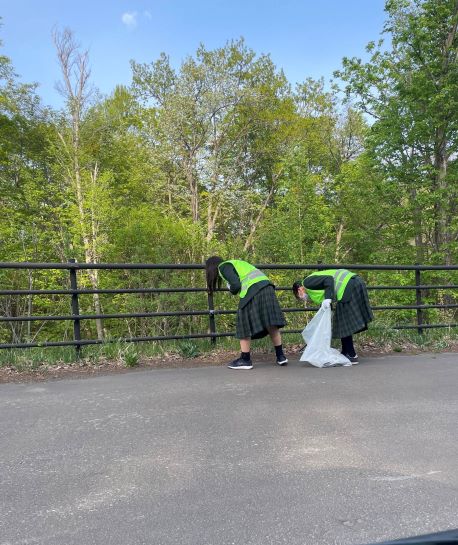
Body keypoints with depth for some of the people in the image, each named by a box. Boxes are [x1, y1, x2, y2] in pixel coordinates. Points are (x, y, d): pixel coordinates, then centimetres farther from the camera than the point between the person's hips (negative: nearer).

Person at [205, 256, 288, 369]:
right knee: (271, 325, 11)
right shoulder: (235, 263, 31)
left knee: (245, 326, 2)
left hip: (252, 291, -8)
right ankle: (280, 356, 16)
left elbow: (235, 285, -7)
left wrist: (232, 291, 12)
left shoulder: (223, 267, 5)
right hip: (266, 286, 9)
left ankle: (245, 360, 10)